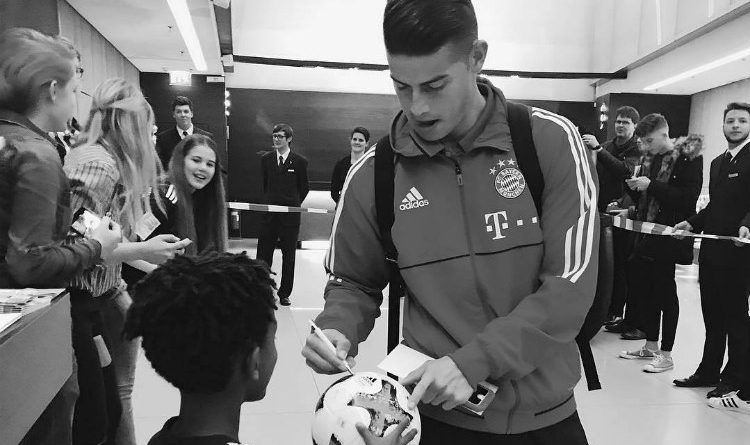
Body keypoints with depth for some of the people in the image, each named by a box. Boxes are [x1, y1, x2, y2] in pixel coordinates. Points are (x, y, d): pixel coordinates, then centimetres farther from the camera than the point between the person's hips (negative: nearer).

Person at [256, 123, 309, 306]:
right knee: (263, 254, 4)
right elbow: (263, 184, 17)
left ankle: (284, 294, 17)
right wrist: (268, 201, 13)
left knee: (289, 256, 6)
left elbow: (305, 188, 7)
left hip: (290, 215, -2)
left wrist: (295, 203, 7)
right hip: (268, 213, 2)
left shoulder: (300, 162, 0)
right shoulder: (266, 159, 8)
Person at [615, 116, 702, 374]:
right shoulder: (649, 159, 14)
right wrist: (634, 187, 1)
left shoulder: (687, 157, -8)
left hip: (669, 234, -7)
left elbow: (688, 197, -17)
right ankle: (651, 346, 24)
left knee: (665, 291, -1)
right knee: (645, 289, 10)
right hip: (646, 234, 7)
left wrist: (650, 185, -19)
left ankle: (666, 354, 11)